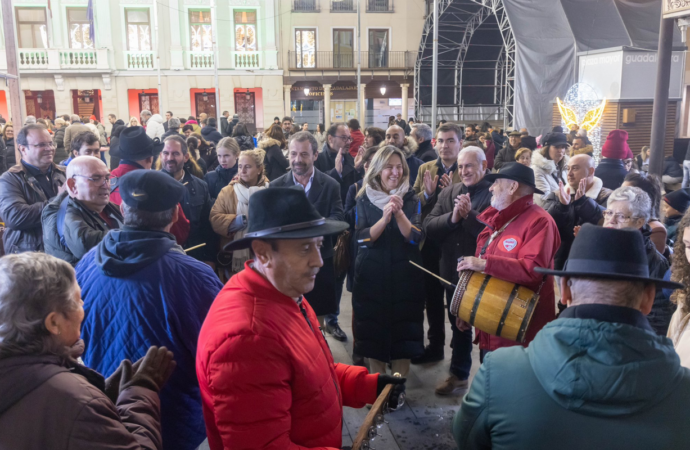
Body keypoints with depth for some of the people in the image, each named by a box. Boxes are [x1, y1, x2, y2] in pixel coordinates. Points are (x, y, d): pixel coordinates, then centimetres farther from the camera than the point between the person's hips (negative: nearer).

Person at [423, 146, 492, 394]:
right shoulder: (448, 193, 6)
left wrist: (469, 215, -25)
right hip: (454, 271, 6)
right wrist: (452, 217, -19)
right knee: (458, 325, 21)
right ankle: (458, 374, 39)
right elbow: (428, 227, -4)